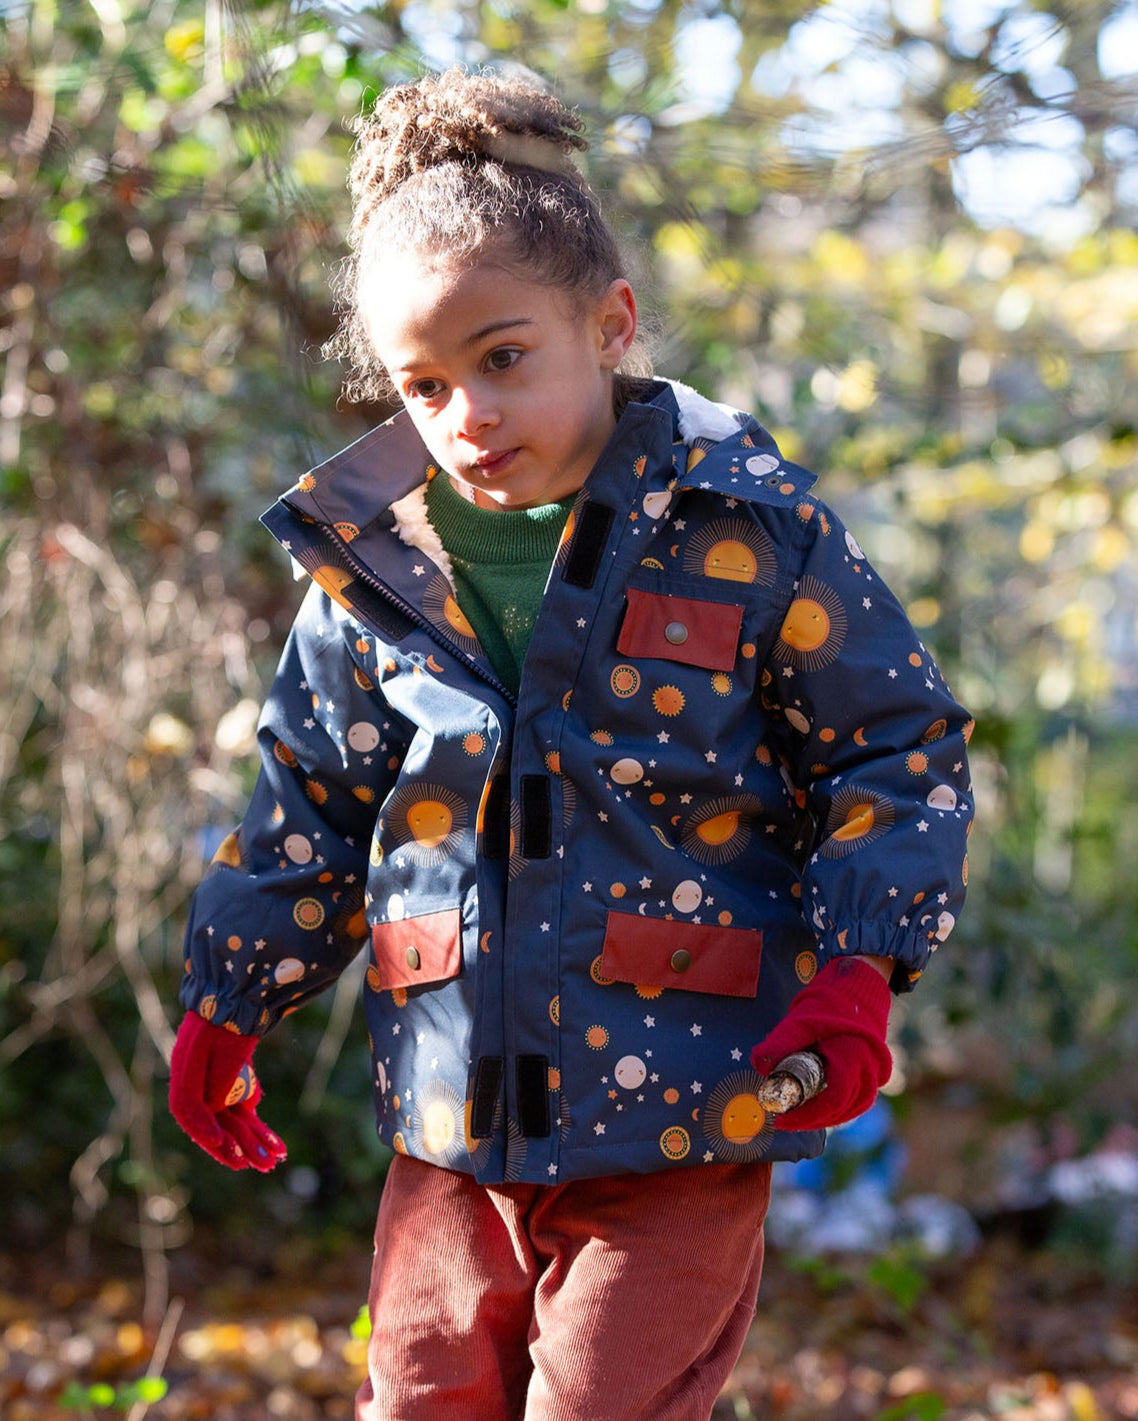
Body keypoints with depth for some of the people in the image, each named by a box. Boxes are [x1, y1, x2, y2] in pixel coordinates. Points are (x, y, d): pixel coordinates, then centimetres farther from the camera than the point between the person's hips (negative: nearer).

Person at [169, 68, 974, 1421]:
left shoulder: (748, 529, -8)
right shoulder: (370, 562, 2)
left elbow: (900, 746, 0)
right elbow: (312, 805, 15)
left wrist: (857, 970, -10)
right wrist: (227, 1001, 14)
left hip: (682, 1119, -4)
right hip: (451, 1129, 4)